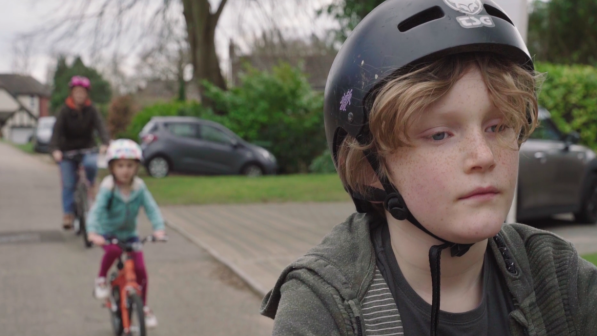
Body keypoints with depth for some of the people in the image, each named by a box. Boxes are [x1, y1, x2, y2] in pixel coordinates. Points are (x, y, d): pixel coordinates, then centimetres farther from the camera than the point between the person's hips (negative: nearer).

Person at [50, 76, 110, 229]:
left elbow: (100, 127, -20)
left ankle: (91, 183, -1)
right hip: (68, 150, 0)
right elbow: (57, 131, -19)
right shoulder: (65, 111, -9)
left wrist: (105, 144, -40)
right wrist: (55, 150, -38)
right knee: (68, 184, -8)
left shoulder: (91, 110, -6)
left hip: (87, 148, 0)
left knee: (91, 164, -32)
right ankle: (68, 214, 3)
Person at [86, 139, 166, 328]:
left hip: (129, 234, 3)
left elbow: (151, 208, -19)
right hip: (107, 234, -3)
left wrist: (159, 228, -37)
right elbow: (96, 210, -31)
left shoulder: (139, 187, -12)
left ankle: (144, 307, 20)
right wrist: (92, 232, -48)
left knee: (140, 270, -3)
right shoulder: (108, 188, -21)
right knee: (113, 250, -37)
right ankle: (101, 280, -8)